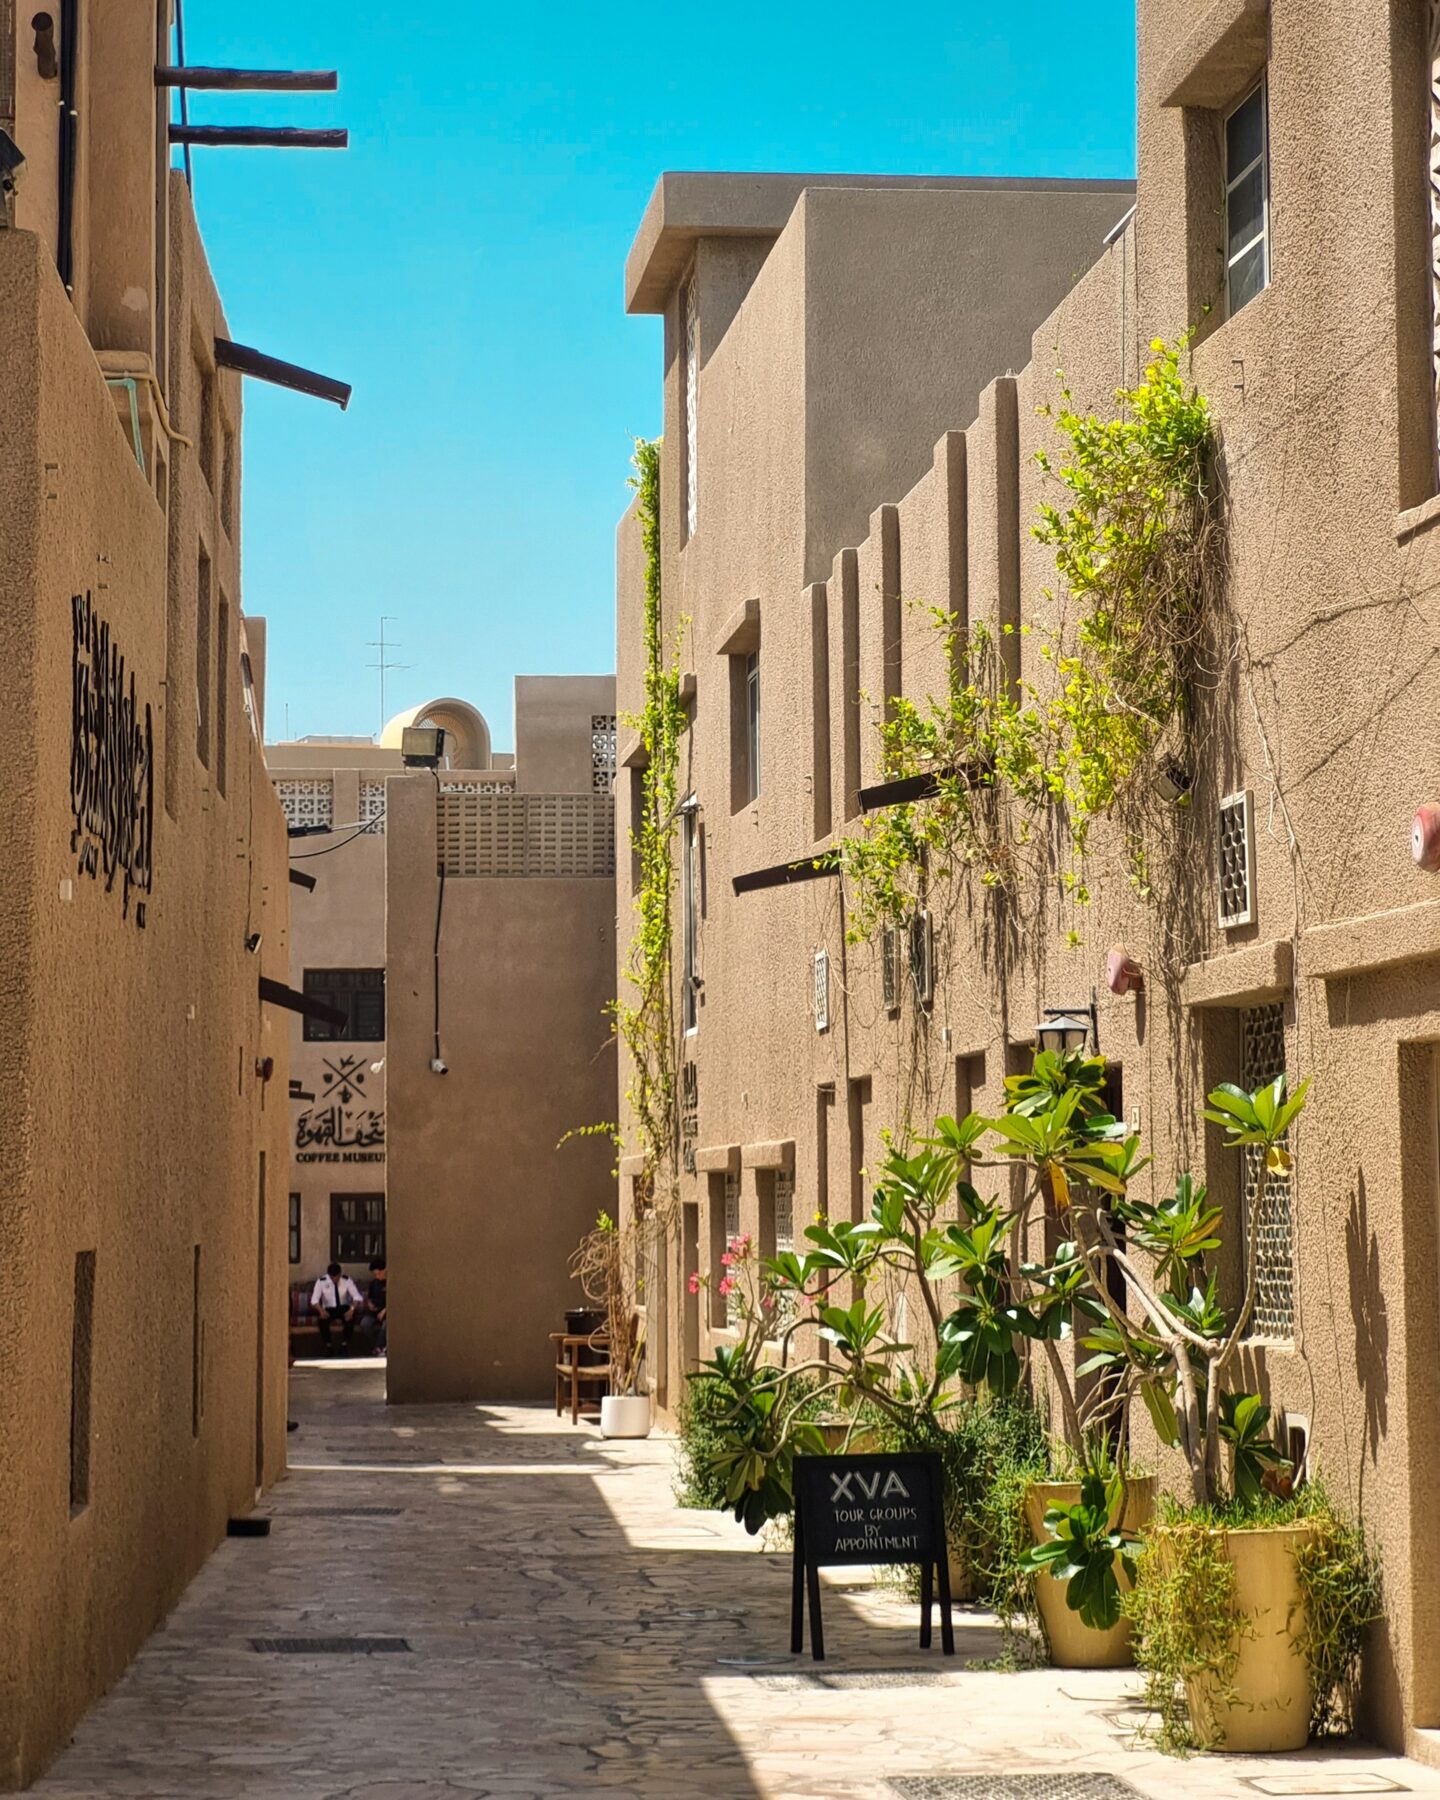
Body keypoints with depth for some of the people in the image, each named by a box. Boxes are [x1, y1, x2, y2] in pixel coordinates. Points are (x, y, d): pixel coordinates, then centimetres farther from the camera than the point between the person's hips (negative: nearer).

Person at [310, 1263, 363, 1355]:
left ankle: (345, 1344, -19)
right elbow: (314, 1300, -13)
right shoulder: (321, 1282, -9)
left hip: (344, 1309, 0)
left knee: (351, 1316, -34)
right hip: (328, 1310, 0)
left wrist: (352, 1309, -34)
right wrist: (321, 1310, -35)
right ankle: (327, 1345, -17)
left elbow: (357, 1297, -13)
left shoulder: (346, 1280, -8)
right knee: (321, 1318, -34)